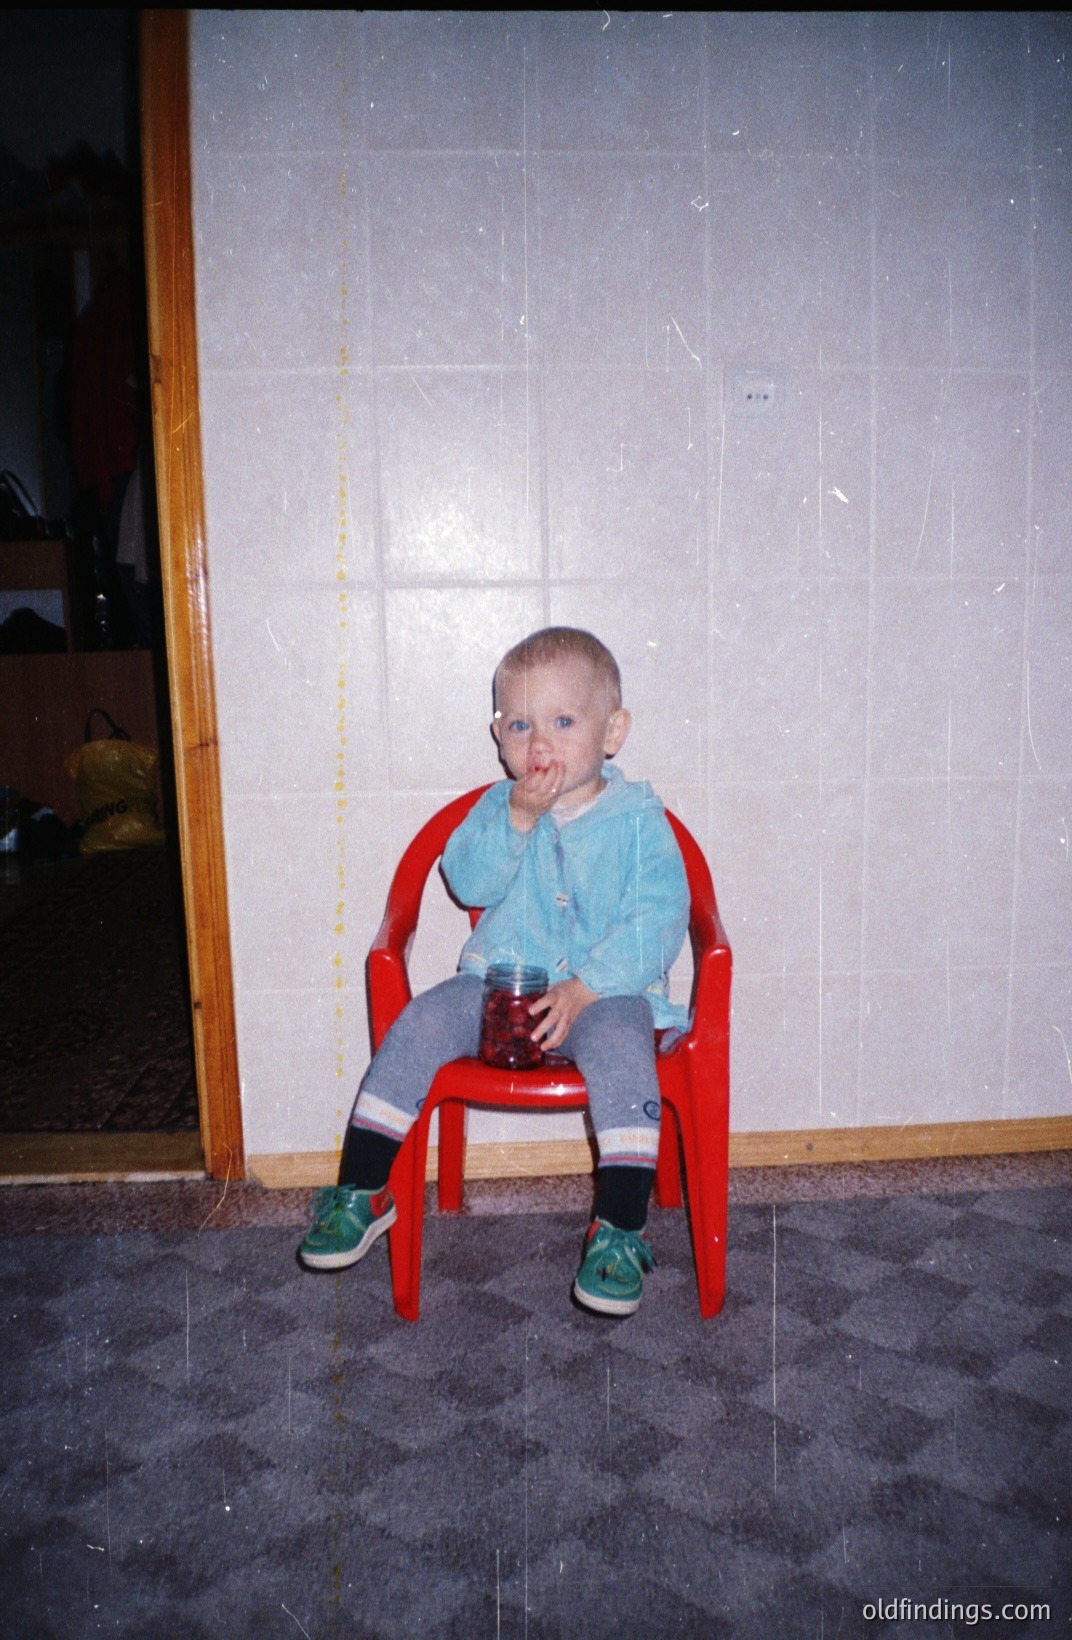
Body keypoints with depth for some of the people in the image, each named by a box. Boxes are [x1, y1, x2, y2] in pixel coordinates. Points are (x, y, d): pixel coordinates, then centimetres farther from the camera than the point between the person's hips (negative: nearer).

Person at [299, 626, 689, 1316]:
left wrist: (585, 988, -20)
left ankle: (621, 1231, -22)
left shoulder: (638, 817, -1)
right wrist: (518, 817, -20)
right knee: (423, 1021, -18)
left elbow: (660, 916, -10)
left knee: (621, 1047, -32)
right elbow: (468, 881, -7)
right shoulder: (498, 807, 8)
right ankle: (362, 1192, -5)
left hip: (606, 988, -3)